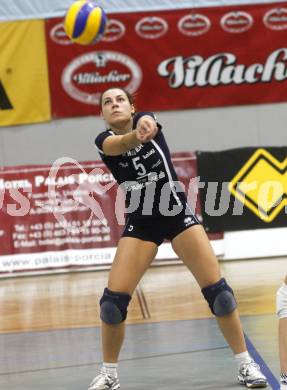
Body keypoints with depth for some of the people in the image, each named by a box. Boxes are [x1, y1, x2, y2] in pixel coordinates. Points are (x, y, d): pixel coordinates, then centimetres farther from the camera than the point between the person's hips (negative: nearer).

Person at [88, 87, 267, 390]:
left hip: (177, 214, -1)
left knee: (217, 290, -8)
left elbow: (147, 123, -33)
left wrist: (146, 125, -60)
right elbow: (120, 144, -31)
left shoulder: (144, 119, -7)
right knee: (113, 298, -10)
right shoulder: (104, 141, -6)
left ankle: (246, 365, 4)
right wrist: (136, 135, -56)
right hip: (139, 223, 1)